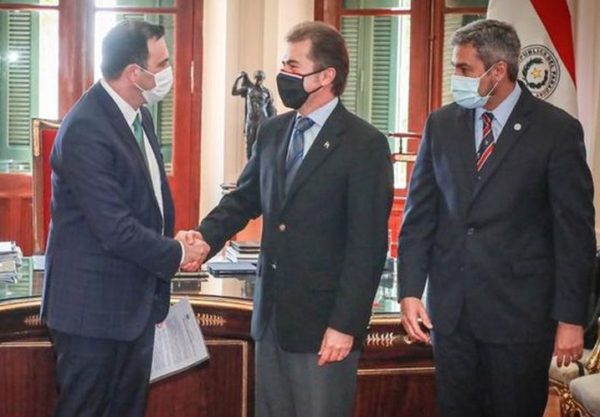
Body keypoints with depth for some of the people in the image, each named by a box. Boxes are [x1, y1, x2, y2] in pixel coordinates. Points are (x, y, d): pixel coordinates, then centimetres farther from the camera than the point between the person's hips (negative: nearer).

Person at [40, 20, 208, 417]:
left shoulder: (139, 115, 7)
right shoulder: (85, 130, -22)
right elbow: (116, 230, -24)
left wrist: (176, 239, 2)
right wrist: (177, 253, -11)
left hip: (136, 302, 9)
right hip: (95, 308, -9)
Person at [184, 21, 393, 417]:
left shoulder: (365, 144, -12)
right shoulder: (273, 132, 8)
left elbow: (367, 246, -14)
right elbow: (244, 198, 15)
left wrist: (346, 324, -17)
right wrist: (206, 237, -5)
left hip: (323, 322, -6)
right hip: (271, 315, 6)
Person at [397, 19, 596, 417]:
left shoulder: (557, 130, -7)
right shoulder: (441, 124, 4)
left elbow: (574, 230, -6)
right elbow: (420, 213, 6)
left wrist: (571, 317, -8)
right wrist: (410, 291, 0)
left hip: (520, 310, -3)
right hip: (449, 308, 4)